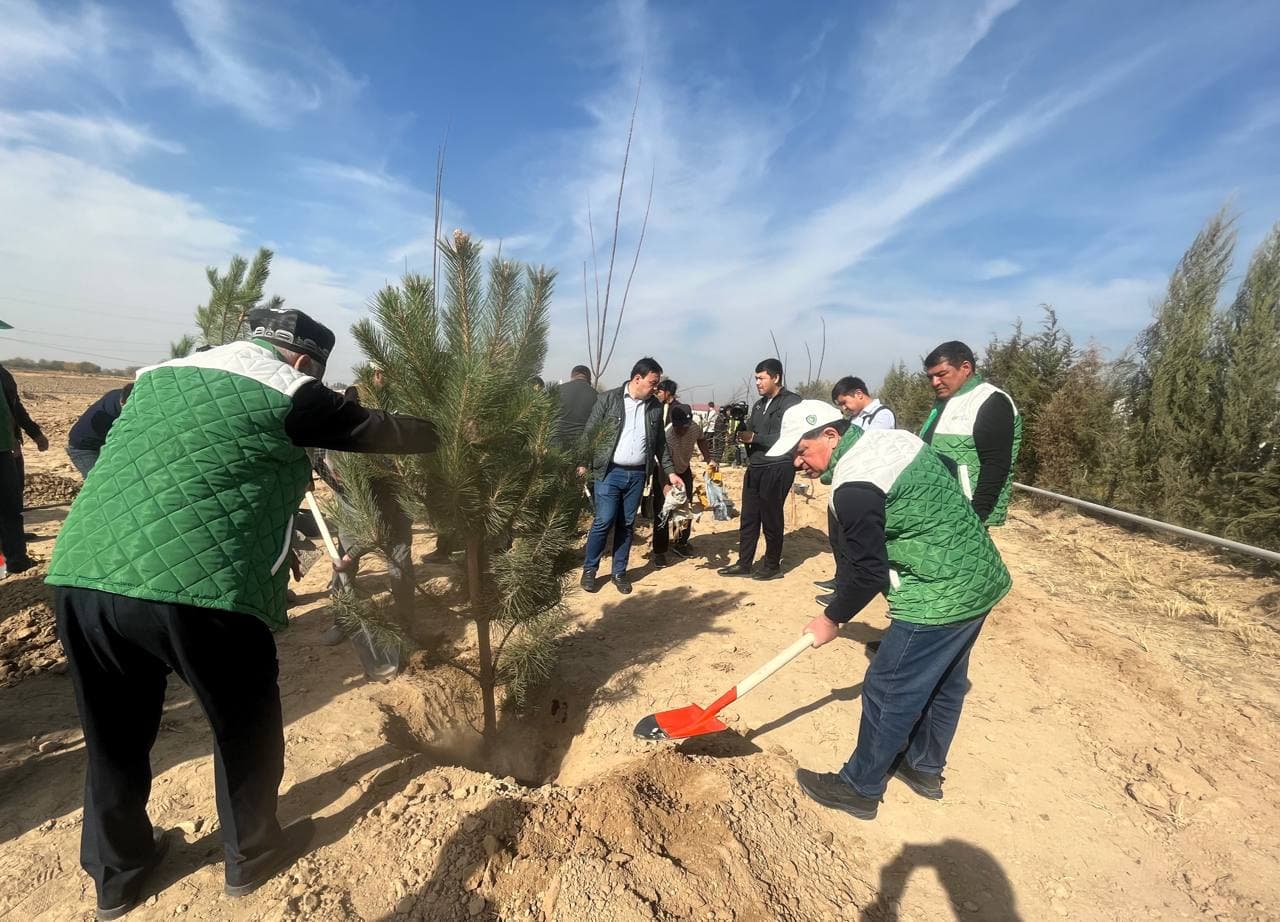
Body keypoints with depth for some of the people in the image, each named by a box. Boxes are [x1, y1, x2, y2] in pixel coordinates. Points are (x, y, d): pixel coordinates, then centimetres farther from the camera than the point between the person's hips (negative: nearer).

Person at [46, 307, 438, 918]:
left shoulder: (163, 373, 22)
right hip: (197, 586, -6)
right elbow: (378, 432, 8)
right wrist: (432, 432, 28)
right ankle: (250, 856, 36)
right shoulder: (288, 389, 2)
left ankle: (116, 872, 44)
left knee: (113, 736, 25)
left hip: (79, 575, 7)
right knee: (245, 729, 17)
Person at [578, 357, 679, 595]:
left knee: (627, 524, 9)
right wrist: (583, 462, -9)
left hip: (638, 474, 4)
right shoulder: (608, 399, -4)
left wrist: (670, 471, 9)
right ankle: (589, 570, 13)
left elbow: (660, 442, 13)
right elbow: (590, 432, -3)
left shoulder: (655, 406, 7)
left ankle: (619, 572, 21)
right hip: (610, 472, -3)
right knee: (604, 521, -4)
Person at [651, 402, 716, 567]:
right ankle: (659, 552, -1)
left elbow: (701, 440, 5)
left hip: (684, 470, 5)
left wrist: (709, 459, -4)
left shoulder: (695, 428, -23)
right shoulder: (666, 435, -38)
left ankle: (681, 543, 28)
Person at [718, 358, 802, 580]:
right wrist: (740, 432, -4)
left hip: (778, 468, -7)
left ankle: (773, 566, 18)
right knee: (748, 518, 10)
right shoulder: (759, 405, 19)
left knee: (771, 518, 3)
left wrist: (754, 438, -19)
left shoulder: (792, 402, -7)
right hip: (755, 467, 7)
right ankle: (744, 564, 20)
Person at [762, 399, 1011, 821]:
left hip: (939, 599, -10)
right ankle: (925, 769, 44)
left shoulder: (853, 488, -23)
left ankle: (859, 789, 23)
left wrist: (831, 619, -2)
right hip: (982, 580, 10)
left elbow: (868, 574, -19)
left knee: (888, 694, 5)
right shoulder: (894, 436, 5)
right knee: (944, 683, 24)